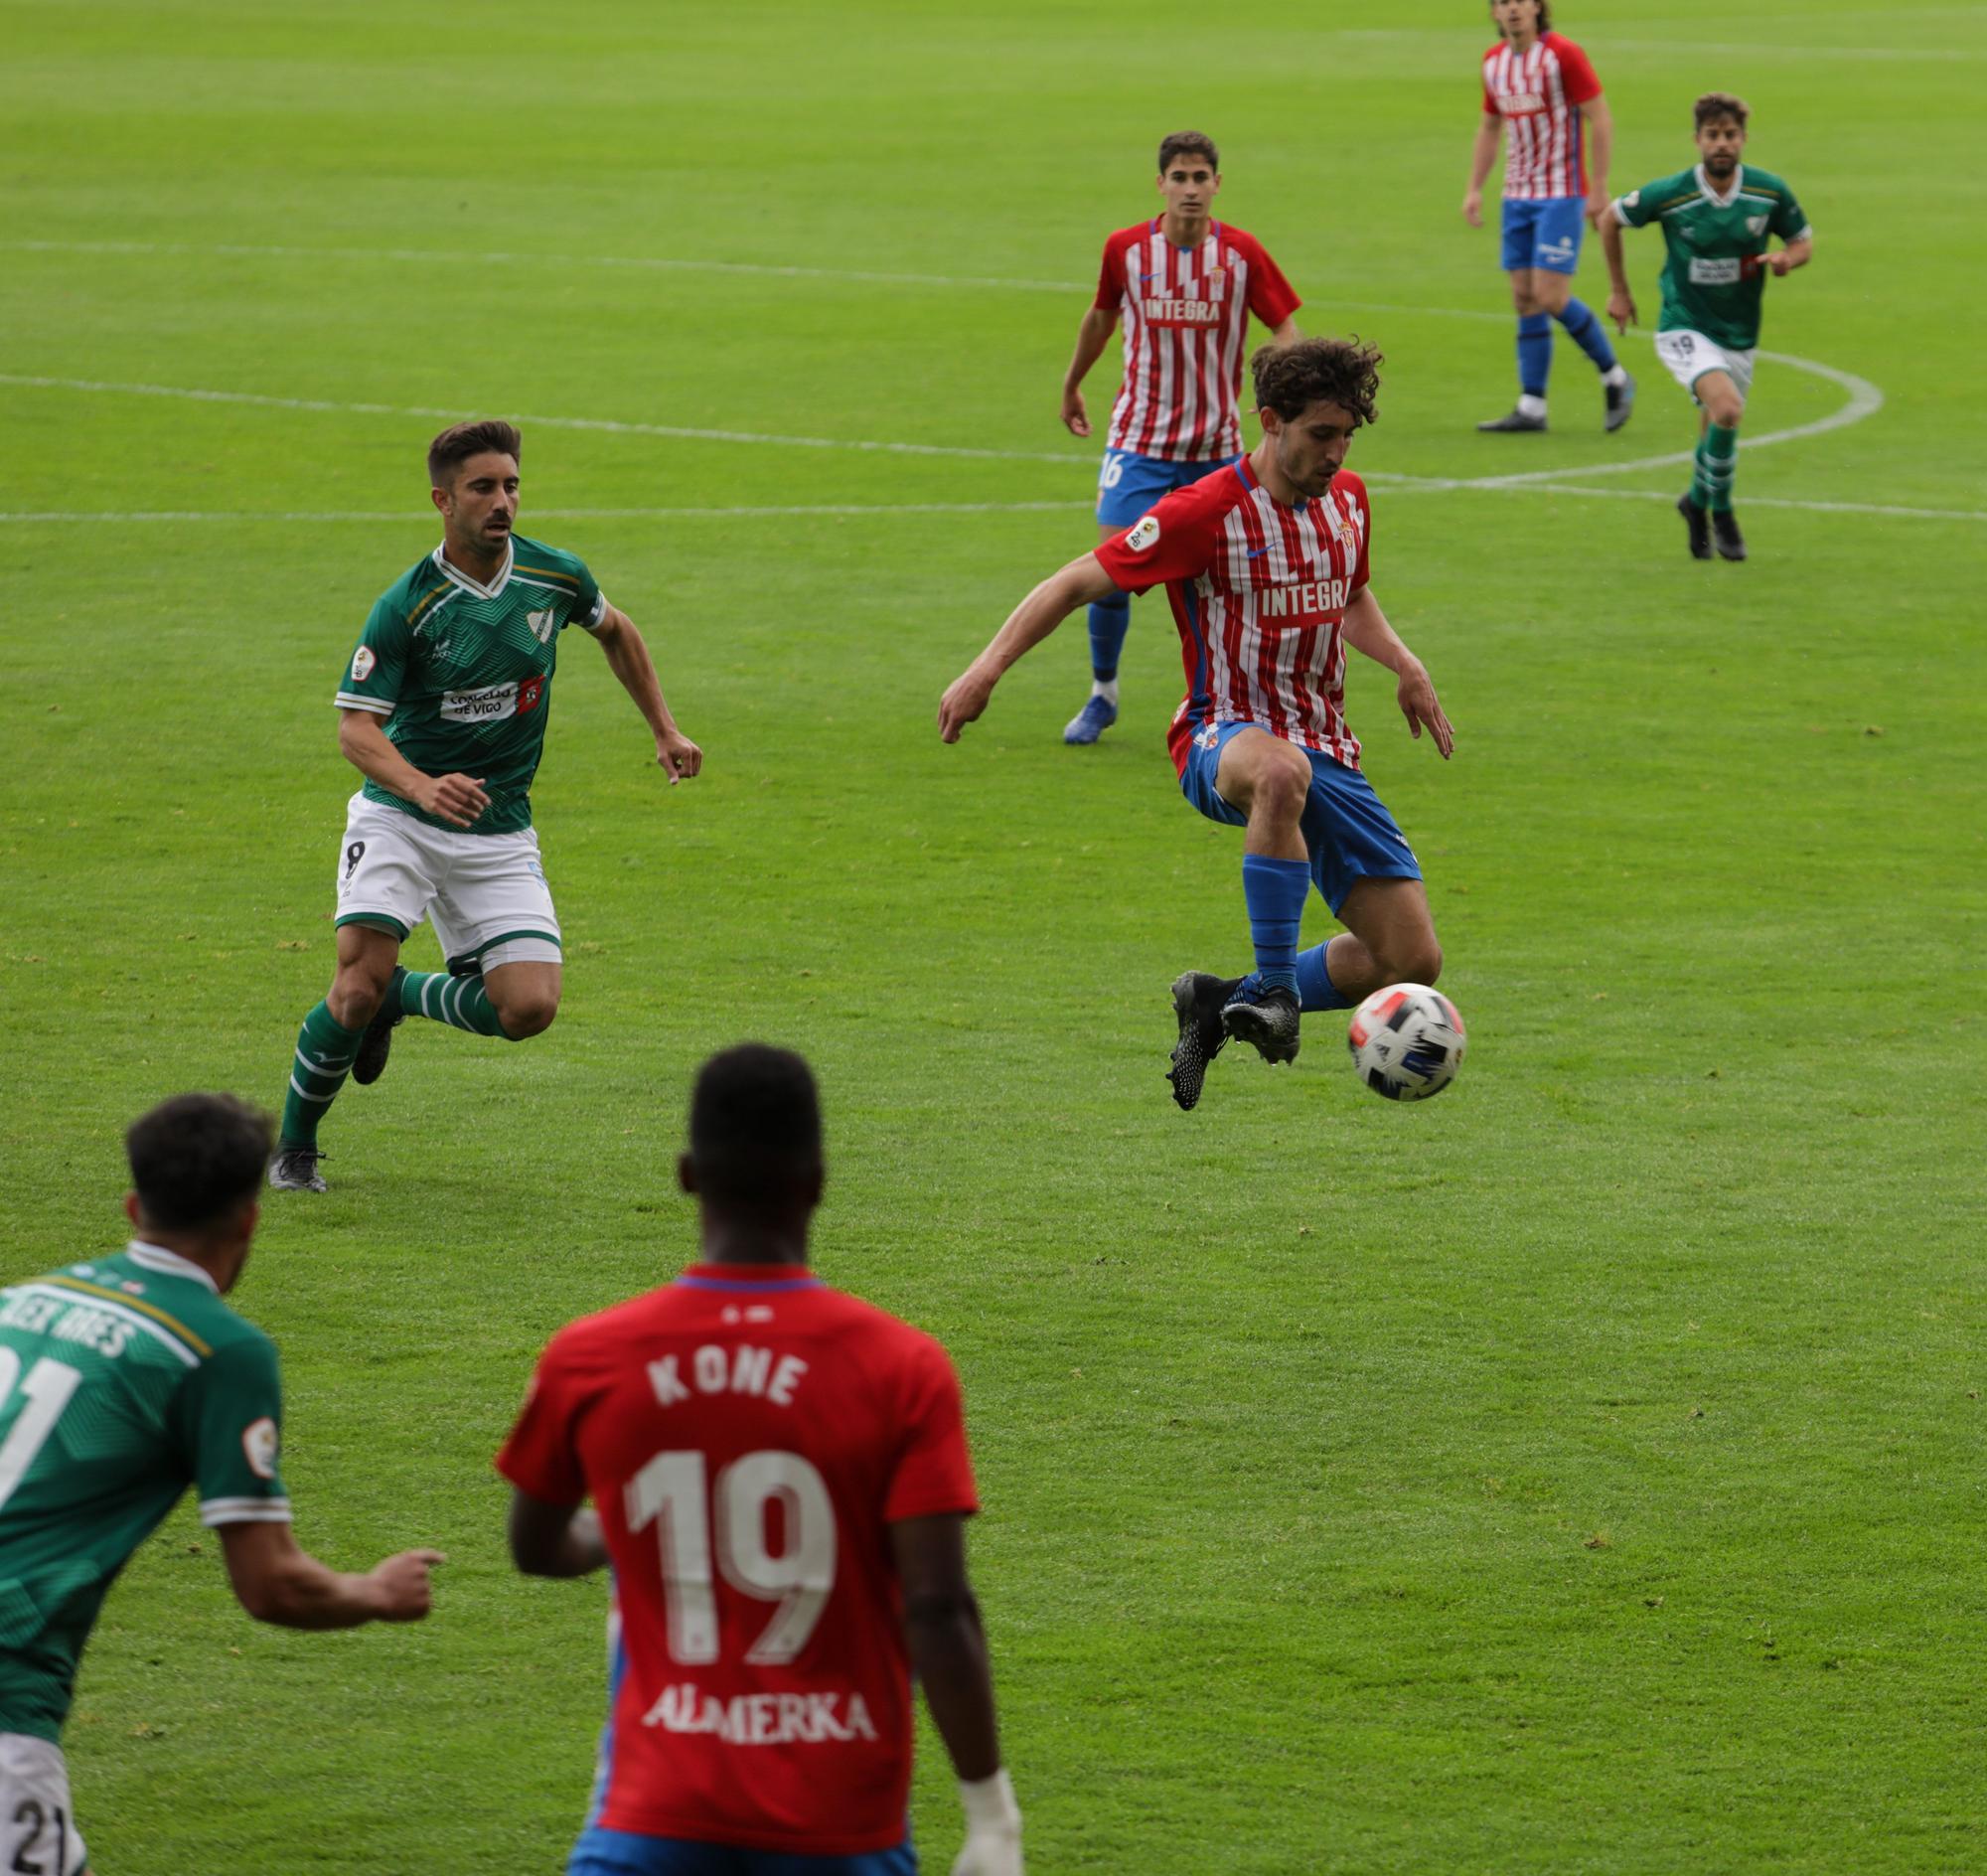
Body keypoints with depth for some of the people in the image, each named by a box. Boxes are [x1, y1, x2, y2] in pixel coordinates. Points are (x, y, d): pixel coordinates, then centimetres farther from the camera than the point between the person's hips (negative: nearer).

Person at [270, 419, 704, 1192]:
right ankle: (294, 1145, 5)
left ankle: (403, 998, 18)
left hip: (498, 835, 3)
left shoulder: (555, 577, -4)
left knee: (529, 1007, -13)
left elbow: (614, 630, 19)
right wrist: (423, 787, -36)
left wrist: (665, 729, 16)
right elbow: (355, 727, -18)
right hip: (398, 818, -3)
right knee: (359, 984, -20)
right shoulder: (407, 606, -16)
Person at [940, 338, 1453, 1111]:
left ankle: (1223, 1003, 15)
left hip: (1326, 749, 7)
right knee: (1281, 771, -47)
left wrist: (1402, 662, 10)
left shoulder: (1346, 499, 7)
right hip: (1222, 741, -6)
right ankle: (1273, 989, -39)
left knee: (1413, 960, -4)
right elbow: (1076, 583, -9)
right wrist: (988, 667, -21)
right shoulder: (1206, 513, -13)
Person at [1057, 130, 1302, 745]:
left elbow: (1284, 326, -2)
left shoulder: (1242, 254, -7)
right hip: (1139, 437, 0)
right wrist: (1071, 385, 27)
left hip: (1215, 446, 0)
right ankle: (1102, 693, 12)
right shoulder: (1125, 249, -4)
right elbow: (1101, 316, 15)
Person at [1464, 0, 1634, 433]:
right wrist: (1474, 189, 15)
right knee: (1525, 299, 4)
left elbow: (1600, 118, -12)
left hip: (1562, 193, -7)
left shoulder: (1562, 54, -12)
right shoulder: (1494, 61, 9)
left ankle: (1614, 378, 7)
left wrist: (1599, 188, -15)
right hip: (1518, 195, 7)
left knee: (1551, 297, -12)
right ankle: (1531, 408, 7)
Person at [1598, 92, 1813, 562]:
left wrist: (1787, 259, -18)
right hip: (1685, 327, -4)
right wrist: (1620, 290, 6)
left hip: (1740, 334, 4)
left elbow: (1803, 241, 6)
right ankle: (1721, 511, -4)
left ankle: (1697, 501, 46)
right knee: (1727, 408, -26)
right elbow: (1611, 219, 1)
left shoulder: (1770, 192, -9)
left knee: (1717, 433, 14)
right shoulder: (1670, 194, -16)